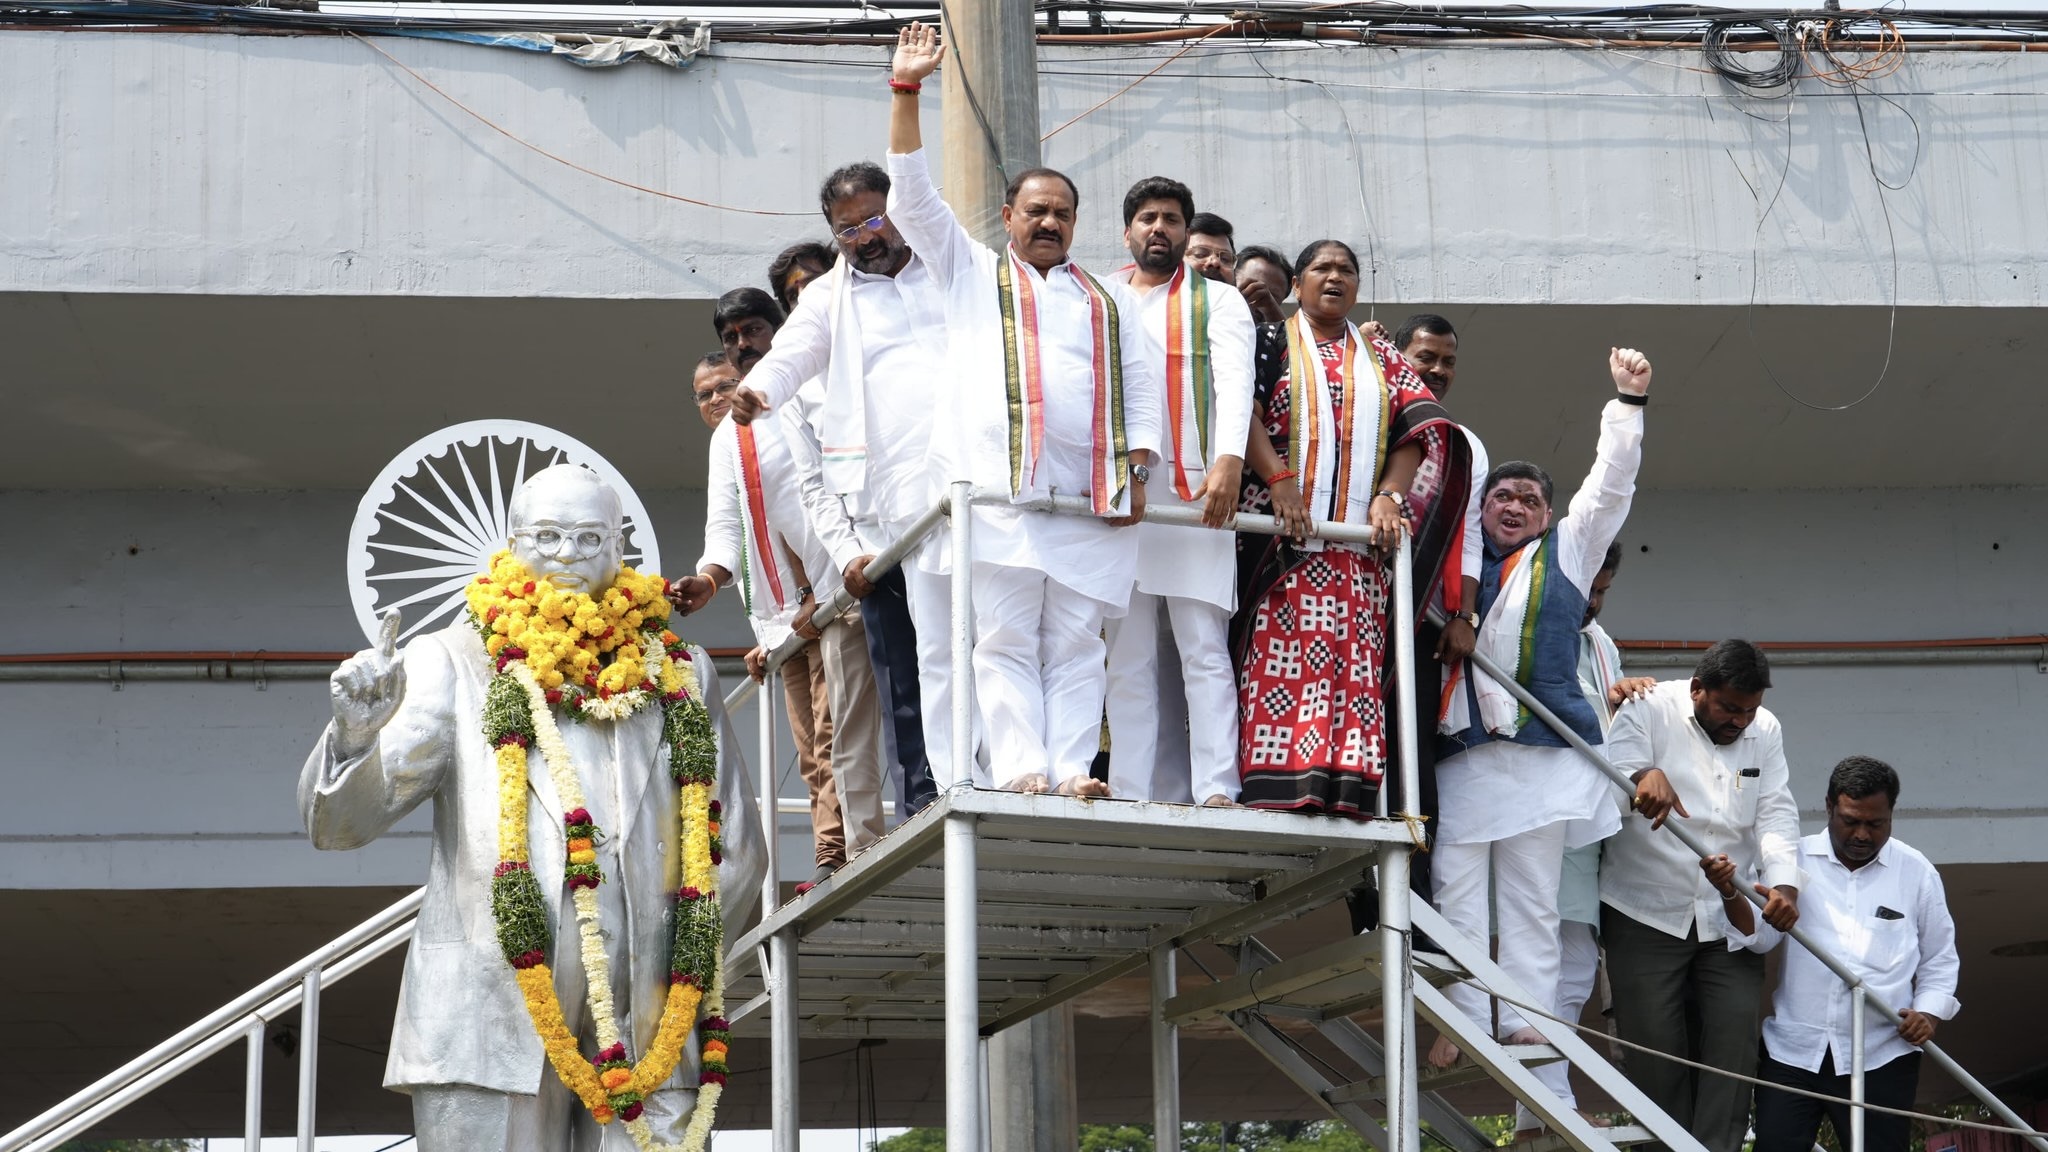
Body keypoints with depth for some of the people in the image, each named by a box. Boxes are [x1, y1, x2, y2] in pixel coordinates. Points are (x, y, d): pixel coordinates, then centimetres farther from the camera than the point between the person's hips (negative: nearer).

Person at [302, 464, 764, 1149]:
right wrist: (357, 733, -21)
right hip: (491, 1019, -2)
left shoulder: (677, 674, 13)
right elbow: (338, 823, -1)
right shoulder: (453, 662, 6)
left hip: (648, 1037, 2)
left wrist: (681, 977, 10)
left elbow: (736, 850, 19)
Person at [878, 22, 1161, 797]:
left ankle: (1071, 774, -8)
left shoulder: (1107, 299, 25)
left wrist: (1137, 468, 1)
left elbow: (1140, 383, 16)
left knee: (1076, 647, -3)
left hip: (1089, 500, 2)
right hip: (996, 493, -2)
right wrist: (906, 91, 5)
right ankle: (1020, 771, -15)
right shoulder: (971, 271, 20)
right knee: (1005, 643, -9)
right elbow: (912, 197, 12)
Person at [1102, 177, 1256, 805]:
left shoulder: (1218, 301, 11)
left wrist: (1229, 460, -22)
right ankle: (1131, 797, 1)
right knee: (1127, 654, 1)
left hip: (1194, 488, -3)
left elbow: (1235, 383, -4)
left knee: (1204, 647, -9)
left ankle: (1216, 789, -13)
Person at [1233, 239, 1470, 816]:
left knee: (1355, 658, -7)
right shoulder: (1272, 343, 12)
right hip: (1285, 532, -3)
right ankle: (1281, 783, -19)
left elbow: (1417, 428, 10)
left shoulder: (1382, 359, 21)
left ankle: (1344, 785, -11)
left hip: (1358, 534, 3)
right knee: (1283, 650, -13)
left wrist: (1390, 496, -8)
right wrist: (1278, 480, -17)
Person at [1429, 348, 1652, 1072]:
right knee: (1457, 892, -7)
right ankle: (1465, 1022, -8)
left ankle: (1526, 1024, 0)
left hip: (1540, 748, -1)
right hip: (1460, 749, 1)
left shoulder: (1566, 551, 17)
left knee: (1532, 901, 1)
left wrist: (1628, 401, 4)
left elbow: (1611, 486, 10)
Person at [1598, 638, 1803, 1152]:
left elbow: (1776, 816, 1)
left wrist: (1784, 882, -18)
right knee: (1655, 1042, -3)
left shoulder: (1765, 730, 7)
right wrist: (1644, 776, -45)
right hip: (1646, 912, -3)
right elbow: (1610, 773, -21)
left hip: (1730, 917, 4)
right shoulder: (1649, 710, -7)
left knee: (1735, 1032, -6)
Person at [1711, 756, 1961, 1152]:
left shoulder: (1917, 873, 7)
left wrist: (1928, 1013, -3)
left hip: (1880, 1057, 0)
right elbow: (1760, 935, -3)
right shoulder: (1793, 860, 5)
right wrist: (1732, 896, -22)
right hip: (1792, 1049, 0)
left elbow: (1939, 962, 14)